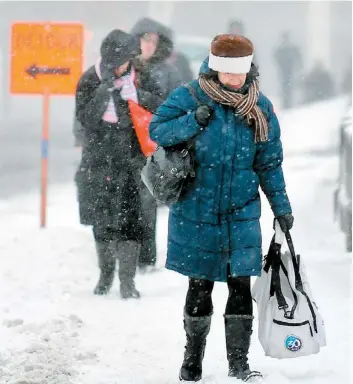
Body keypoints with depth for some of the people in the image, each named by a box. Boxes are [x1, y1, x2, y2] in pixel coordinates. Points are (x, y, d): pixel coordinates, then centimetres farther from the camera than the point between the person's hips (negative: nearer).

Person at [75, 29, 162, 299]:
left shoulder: (140, 78, 0)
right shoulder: (90, 81, -3)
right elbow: (84, 117, -11)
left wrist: (138, 95, -21)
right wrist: (105, 90, -22)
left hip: (130, 160, -1)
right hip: (98, 160, 1)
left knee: (129, 220, -11)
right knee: (101, 219, 9)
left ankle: (127, 280, -8)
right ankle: (106, 274, 26)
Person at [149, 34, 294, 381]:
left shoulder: (260, 108, 1)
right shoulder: (188, 98, -7)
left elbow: (269, 164, 8)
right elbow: (156, 130, -6)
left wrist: (281, 207, 6)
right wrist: (193, 121, -20)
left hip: (241, 213, 1)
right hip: (196, 212, -1)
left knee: (241, 286, -5)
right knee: (199, 286, 8)